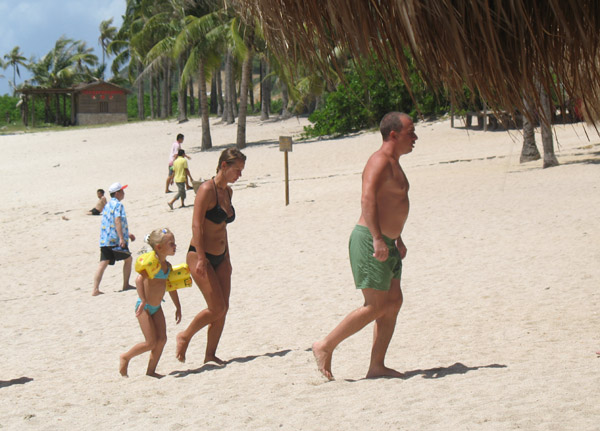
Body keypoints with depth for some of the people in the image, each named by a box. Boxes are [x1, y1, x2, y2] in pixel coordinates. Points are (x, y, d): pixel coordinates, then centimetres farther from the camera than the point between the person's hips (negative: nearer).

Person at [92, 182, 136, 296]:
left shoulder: (107, 205, 22)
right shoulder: (118, 205, -7)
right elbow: (117, 220, -21)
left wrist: (127, 234, 37)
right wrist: (121, 238, -28)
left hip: (104, 239, 7)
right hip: (116, 240, -7)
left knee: (103, 263, 0)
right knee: (128, 259, 13)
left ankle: (95, 289, -10)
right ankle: (126, 285, 19)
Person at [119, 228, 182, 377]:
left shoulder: (167, 266, 7)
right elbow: (139, 279, -32)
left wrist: (178, 308, 20)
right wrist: (143, 301, -37)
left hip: (156, 307, 8)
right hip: (144, 307, -8)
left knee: (162, 339, 1)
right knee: (151, 342, -7)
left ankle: (151, 371, 11)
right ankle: (125, 357, 14)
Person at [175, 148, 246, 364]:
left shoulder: (227, 191, 10)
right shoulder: (207, 189, -16)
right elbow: (196, 225, -20)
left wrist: (227, 259, 20)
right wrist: (201, 259, -24)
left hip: (220, 258, 8)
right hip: (200, 256, -8)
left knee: (223, 308, 4)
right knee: (217, 308, -9)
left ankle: (210, 355, 13)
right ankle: (185, 336, 13)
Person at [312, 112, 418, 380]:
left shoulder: (393, 164, 19)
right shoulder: (380, 162, -14)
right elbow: (367, 199, -28)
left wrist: (397, 239, 28)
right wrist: (378, 239, -34)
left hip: (386, 243, 10)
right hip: (370, 241, -10)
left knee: (393, 303, 6)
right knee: (376, 307, -9)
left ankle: (377, 366, 8)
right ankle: (325, 347, -1)